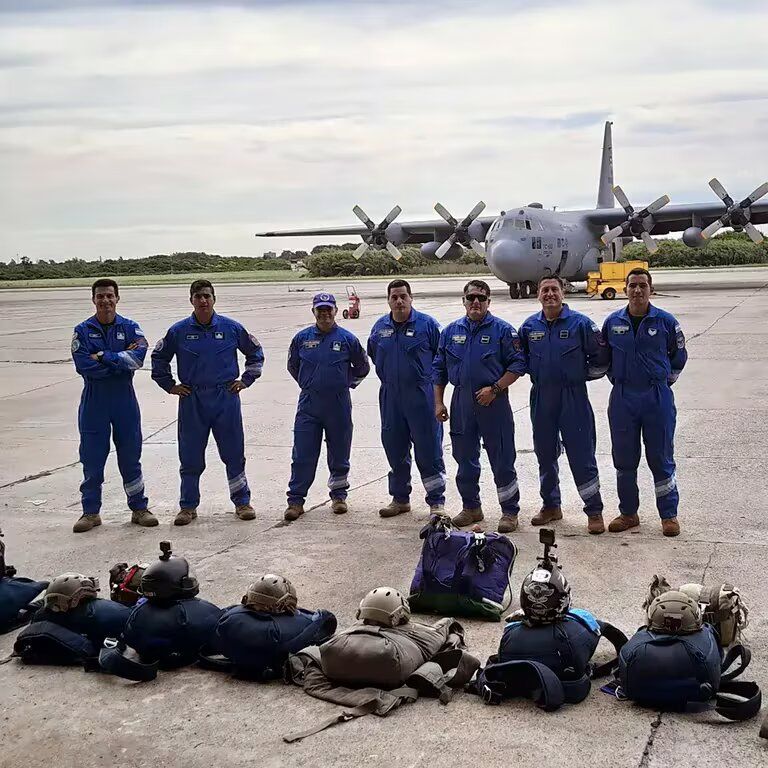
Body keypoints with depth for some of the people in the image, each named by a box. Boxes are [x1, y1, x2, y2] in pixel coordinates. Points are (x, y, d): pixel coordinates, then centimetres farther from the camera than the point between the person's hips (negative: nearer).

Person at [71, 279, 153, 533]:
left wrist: (103, 356, -18)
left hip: (125, 400, 1)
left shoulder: (130, 328, 1)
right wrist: (121, 361, -13)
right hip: (94, 401, -1)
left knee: (130, 457, 9)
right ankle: (91, 512, 15)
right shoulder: (83, 331, -1)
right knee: (92, 459, 4)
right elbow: (84, 366, -14)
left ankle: (139, 508, 19)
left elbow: (138, 357, -16)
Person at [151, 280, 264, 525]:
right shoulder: (179, 331, 1)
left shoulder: (231, 327, 1)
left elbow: (255, 353, 14)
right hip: (191, 401, 0)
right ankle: (188, 506, 16)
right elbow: (159, 358, 16)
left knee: (234, 453, 5)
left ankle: (242, 502, 17)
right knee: (190, 456, 5)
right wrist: (170, 385, 9)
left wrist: (246, 380, 8)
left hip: (226, 397, 0)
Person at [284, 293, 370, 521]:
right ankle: (296, 500, 5)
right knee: (303, 454, -1)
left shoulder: (347, 339, -1)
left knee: (339, 453, 9)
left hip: (339, 404, 0)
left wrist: (345, 383, 10)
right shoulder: (302, 338, 3)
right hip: (308, 404, 1)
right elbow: (292, 366, 19)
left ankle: (339, 495, 24)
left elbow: (363, 367, 12)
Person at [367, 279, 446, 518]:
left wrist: (429, 379, 1)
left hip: (421, 397, -5)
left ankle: (436, 502, 3)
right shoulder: (379, 327, 8)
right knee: (395, 450, 11)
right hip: (390, 397, 5)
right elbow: (373, 357, 24)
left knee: (428, 451, -4)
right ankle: (400, 499, 24)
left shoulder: (427, 324, -6)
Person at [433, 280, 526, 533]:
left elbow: (518, 364, -6)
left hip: (493, 401, -4)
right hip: (461, 401, 4)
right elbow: (439, 369, 14)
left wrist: (494, 388, -15)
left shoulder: (502, 330, -3)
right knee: (465, 457, 12)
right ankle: (471, 507, 26)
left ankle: (510, 512, 9)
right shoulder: (451, 331, 10)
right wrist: (438, 402, 7)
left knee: (502, 459, 0)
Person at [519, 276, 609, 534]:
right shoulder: (529, 326, 6)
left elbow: (601, 358, 0)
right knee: (545, 455, 13)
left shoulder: (580, 323, -5)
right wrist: (537, 374, 9)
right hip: (541, 399, 4)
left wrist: (582, 375, 1)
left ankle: (594, 511, 5)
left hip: (573, 398, -4)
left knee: (582, 455, -3)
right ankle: (551, 506, 27)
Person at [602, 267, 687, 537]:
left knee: (661, 458, 3)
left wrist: (664, 381, 7)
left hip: (658, 398, -2)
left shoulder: (666, 321, -2)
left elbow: (678, 357, 10)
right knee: (624, 458, 8)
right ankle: (628, 513, 21)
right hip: (622, 398, 2)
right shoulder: (613, 322, 3)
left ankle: (669, 515, 14)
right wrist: (618, 380, 11)